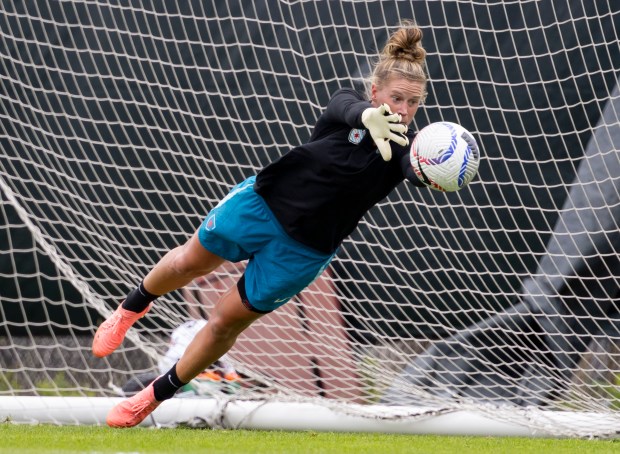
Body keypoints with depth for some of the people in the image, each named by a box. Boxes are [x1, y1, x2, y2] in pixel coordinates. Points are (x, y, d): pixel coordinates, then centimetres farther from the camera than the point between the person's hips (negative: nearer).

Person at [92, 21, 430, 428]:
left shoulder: (404, 149, -16)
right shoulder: (347, 104, -17)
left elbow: (418, 170, -39)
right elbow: (349, 108, -41)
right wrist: (371, 116, -66)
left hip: (303, 251, 0)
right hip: (262, 202, 0)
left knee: (226, 322, 6)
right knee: (189, 263, 13)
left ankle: (155, 397, 27)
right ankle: (133, 307, 48)